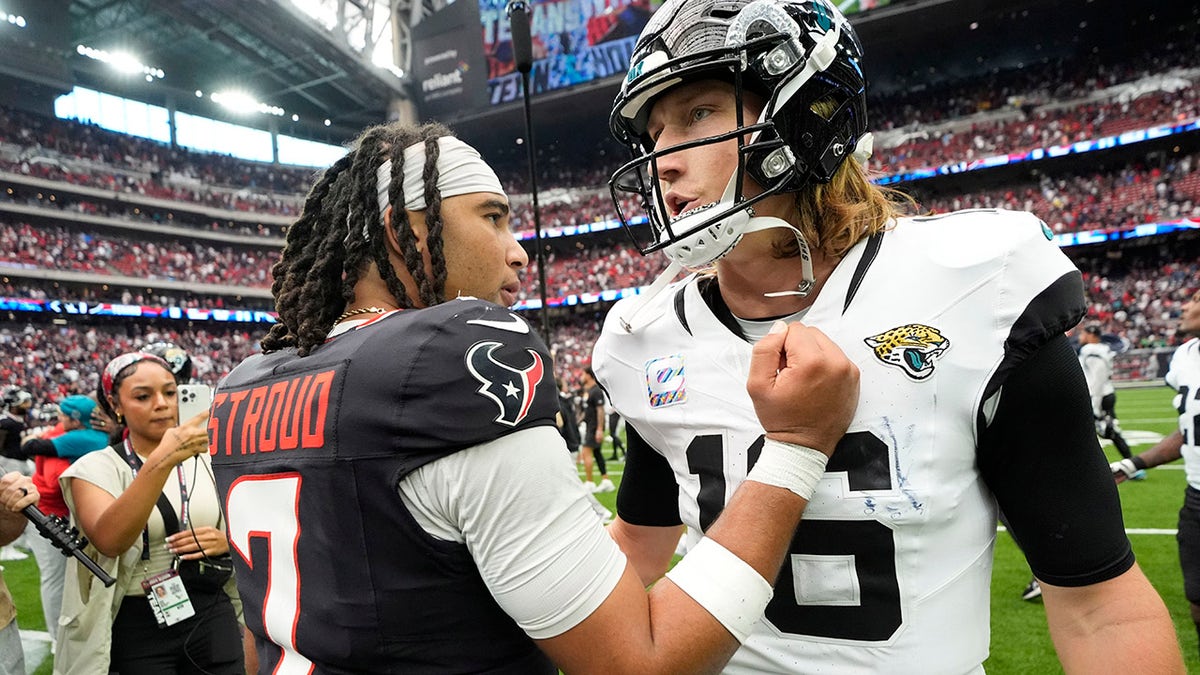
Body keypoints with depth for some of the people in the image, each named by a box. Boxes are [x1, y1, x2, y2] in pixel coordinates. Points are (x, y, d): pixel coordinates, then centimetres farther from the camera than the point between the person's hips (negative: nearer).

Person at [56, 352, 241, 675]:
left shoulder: (208, 461, 3)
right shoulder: (96, 467, -6)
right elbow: (108, 540, -26)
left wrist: (226, 542, -11)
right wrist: (161, 461, -37)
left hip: (213, 617, 3)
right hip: (138, 629, -3)